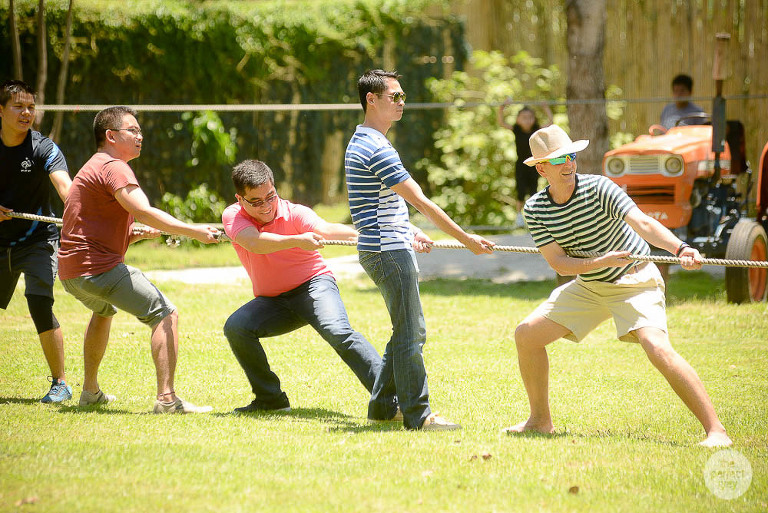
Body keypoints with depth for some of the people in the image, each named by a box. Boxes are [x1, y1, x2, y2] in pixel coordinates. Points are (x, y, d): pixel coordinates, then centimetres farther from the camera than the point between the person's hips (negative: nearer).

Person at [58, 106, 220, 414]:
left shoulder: (94, 169, 25)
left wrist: (138, 234, 11)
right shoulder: (114, 168, -8)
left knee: (104, 311, 39)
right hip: (99, 268, -11)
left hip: (71, 273, 11)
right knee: (166, 315, -13)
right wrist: (193, 231, -24)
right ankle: (166, 398, -24)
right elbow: (144, 212, -24)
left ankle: (90, 392, 43)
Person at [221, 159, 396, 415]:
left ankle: (389, 400, -35)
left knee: (337, 331, -31)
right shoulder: (233, 217, -9)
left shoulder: (295, 214, -15)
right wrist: (297, 240, -47)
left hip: (313, 284, -3)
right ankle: (270, 399, -7)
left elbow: (325, 230, -35)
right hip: (271, 301, 3)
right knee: (235, 327, -23)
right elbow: (254, 243, -30)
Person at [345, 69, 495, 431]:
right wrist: (466, 239, -13)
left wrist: (409, 232, 15)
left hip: (384, 249, 10)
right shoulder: (377, 149, -18)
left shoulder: (361, 143, 16)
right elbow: (421, 202, -18)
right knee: (409, 334, -6)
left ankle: (382, 405, 21)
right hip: (390, 252, -10)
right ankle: (417, 415, -3)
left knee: (409, 332, 16)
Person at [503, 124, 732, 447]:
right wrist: (602, 262, -31)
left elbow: (642, 223, -35)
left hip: (636, 281, -6)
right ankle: (540, 421, 20)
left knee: (658, 350, -28)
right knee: (527, 335, 2)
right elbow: (559, 264, -14)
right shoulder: (535, 210, -9)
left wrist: (680, 248, -53)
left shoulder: (599, 189, -22)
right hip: (588, 286, 6)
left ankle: (715, 430, -27)